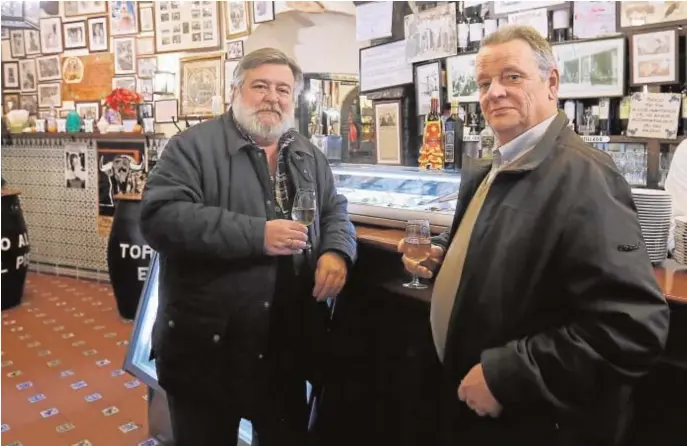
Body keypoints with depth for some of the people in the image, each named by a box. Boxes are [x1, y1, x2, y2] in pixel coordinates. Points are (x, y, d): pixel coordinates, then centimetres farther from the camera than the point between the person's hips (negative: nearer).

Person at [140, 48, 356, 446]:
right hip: (206, 347, -4)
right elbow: (161, 216, -20)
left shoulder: (309, 156, 10)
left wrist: (337, 251, -7)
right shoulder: (193, 146, -9)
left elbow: (334, 211, 16)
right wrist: (257, 235, -24)